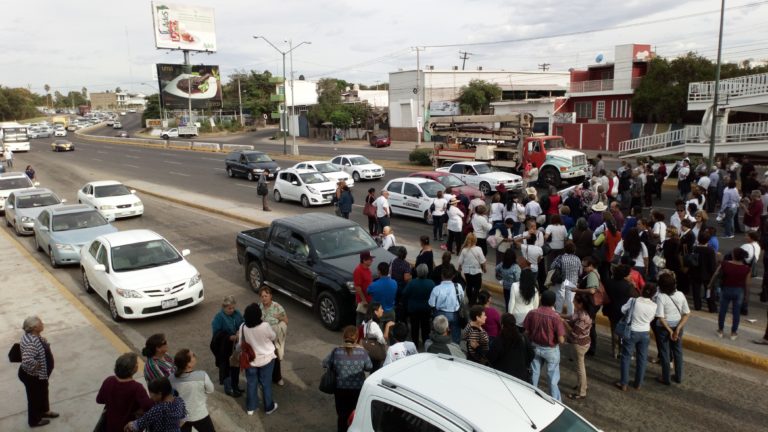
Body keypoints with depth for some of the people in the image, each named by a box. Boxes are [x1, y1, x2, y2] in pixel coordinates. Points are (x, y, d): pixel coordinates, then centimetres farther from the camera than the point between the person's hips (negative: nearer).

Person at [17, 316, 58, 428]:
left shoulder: (33, 335, -6)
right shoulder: (31, 342, -37)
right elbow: (27, 360, -47)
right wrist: (37, 365, -31)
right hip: (32, 376, -9)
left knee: (43, 393, 29)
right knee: (35, 397, 15)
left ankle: (44, 411, 53)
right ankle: (34, 421, 38)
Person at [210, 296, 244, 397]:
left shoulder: (237, 314, -2)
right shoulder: (219, 317, -18)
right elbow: (217, 334, -20)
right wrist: (230, 337, -28)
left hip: (236, 346, 6)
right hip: (224, 348, -6)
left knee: (236, 366, 19)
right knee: (226, 368, 8)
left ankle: (235, 386, 38)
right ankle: (228, 389, 25)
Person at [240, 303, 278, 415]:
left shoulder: (243, 327, -17)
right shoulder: (265, 326, -26)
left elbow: (241, 344, -4)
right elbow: (274, 337, -7)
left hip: (250, 359, 2)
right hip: (266, 358, -2)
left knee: (251, 383, 19)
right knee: (266, 383, 15)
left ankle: (250, 407, 33)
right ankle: (269, 407, 30)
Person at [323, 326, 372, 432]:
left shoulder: (336, 351, -14)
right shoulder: (362, 352, -13)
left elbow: (325, 364, -1)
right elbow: (369, 367, -1)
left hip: (341, 388, 0)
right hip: (358, 389, 0)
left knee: (342, 415, 18)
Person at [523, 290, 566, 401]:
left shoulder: (532, 313, -13)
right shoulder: (555, 317, -23)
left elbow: (526, 332, -5)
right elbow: (561, 340, -21)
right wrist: (562, 338, 1)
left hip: (535, 347, 3)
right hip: (551, 350, -3)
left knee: (534, 373, 20)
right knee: (553, 377, 13)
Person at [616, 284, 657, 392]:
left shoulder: (634, 300, -18)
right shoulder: (654, 306, -12)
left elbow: (623, 309, -5)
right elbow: (651, 319, 1)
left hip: (631, 332, -2)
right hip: (645, 333, 2)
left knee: (626, 357, 9)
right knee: (642, 358, 16)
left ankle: (623, 383, 13)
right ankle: (638, 383, 26)